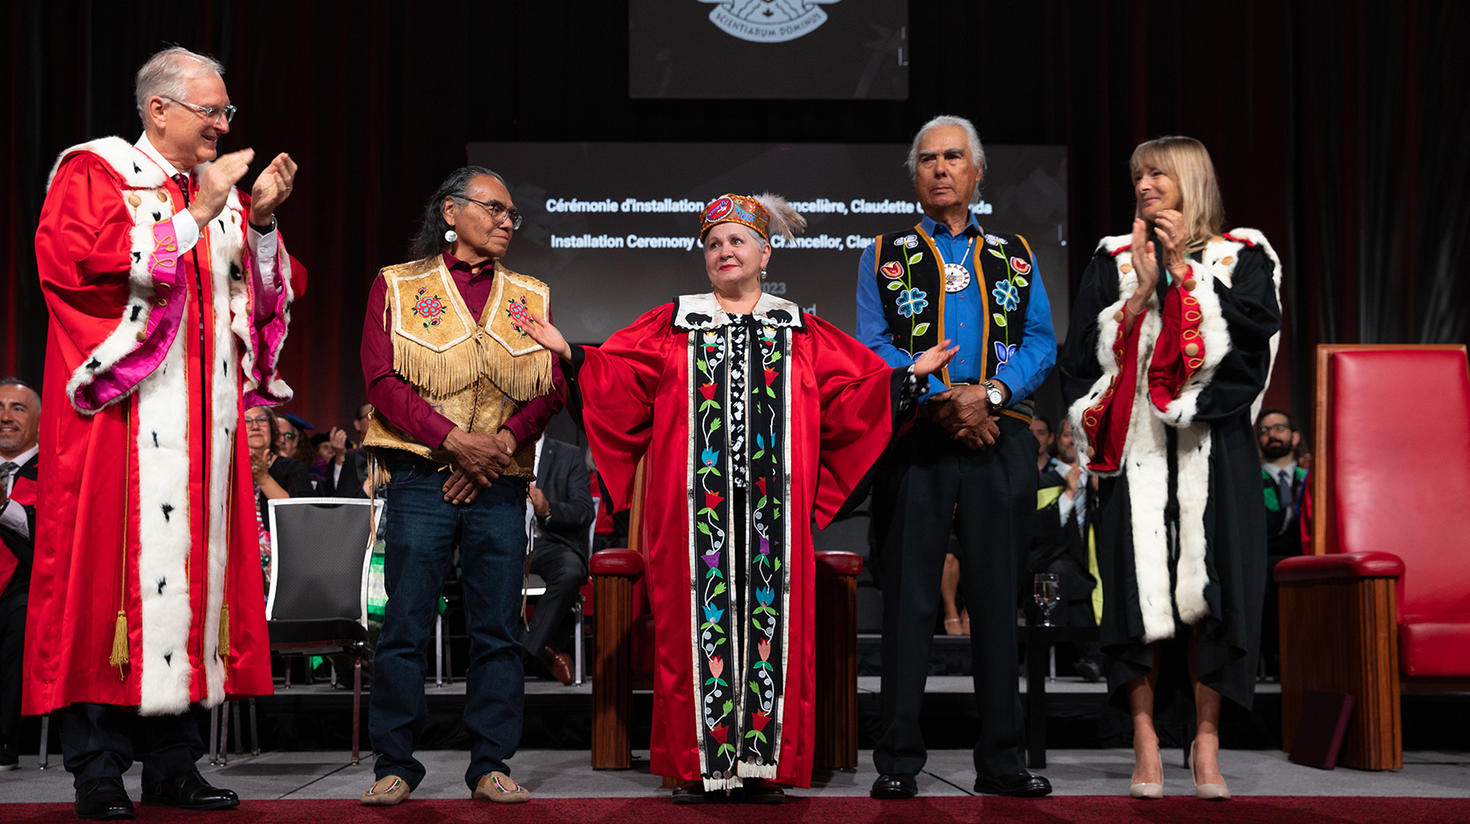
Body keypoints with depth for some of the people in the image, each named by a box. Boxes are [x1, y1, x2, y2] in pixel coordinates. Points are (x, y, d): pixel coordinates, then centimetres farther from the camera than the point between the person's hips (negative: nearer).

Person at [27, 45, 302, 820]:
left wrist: (261, 221, 0)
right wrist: (196, 215, -13)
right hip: (123, 421, -6)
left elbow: (268, 297, 16)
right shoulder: (93, 173, 2)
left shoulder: (221, 190, 19)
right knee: (111, 573, -8)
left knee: (195, 569, 4)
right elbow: (78, 264, -15)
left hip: (206, 427, 6)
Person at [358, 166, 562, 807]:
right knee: (405, 628, -3)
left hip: (499, 483, 3)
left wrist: (502, 443, -9)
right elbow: (383, 380, -3)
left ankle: (490, 766, 10)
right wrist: (455, 440, -14)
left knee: (498, 629, 1)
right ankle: (395, 766, 7)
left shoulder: (530, 297, 15)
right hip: (421, 479, -2)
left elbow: (549, 390, 8)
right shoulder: (397, 286, 7)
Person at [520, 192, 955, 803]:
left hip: (771, 505, 1)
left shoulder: (799, 333, 16)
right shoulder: (673, 325, 13)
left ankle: (764, 764, 5)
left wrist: (911, 374, 4)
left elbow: (856, 392, 14)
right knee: (701, 616, -3)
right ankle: (695, 764, 3)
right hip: (696, 502, -1)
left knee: (770, 617, -1)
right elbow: (617, 380, 6)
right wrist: (571, 356, -7)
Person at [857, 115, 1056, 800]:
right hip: (914, 440, -2)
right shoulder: (884, 255, 10)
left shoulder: (1016, 254, 16)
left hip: (1000, 440, 2)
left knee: (997, 597, 4)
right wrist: (943, 404, -12)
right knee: (907, 598, -1)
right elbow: (873, 348, 0)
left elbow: (1041, 343, 7)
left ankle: (1001, 759, 12)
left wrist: (989, 394, -12)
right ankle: (897, 761, 5)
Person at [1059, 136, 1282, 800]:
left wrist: (1184, 271, -7)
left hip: (1212, 447, -1)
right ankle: (1146, 743, 2)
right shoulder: (1116, 259, 12)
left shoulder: (1242, 257, 9)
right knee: (1140, 589, -4)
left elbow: (1254, 331, -9)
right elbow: (1087, 349, 4)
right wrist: (1143, 289, -6)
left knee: (1207, 589, -4)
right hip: (1137, 445, 1)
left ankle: (1207, 743, 4)